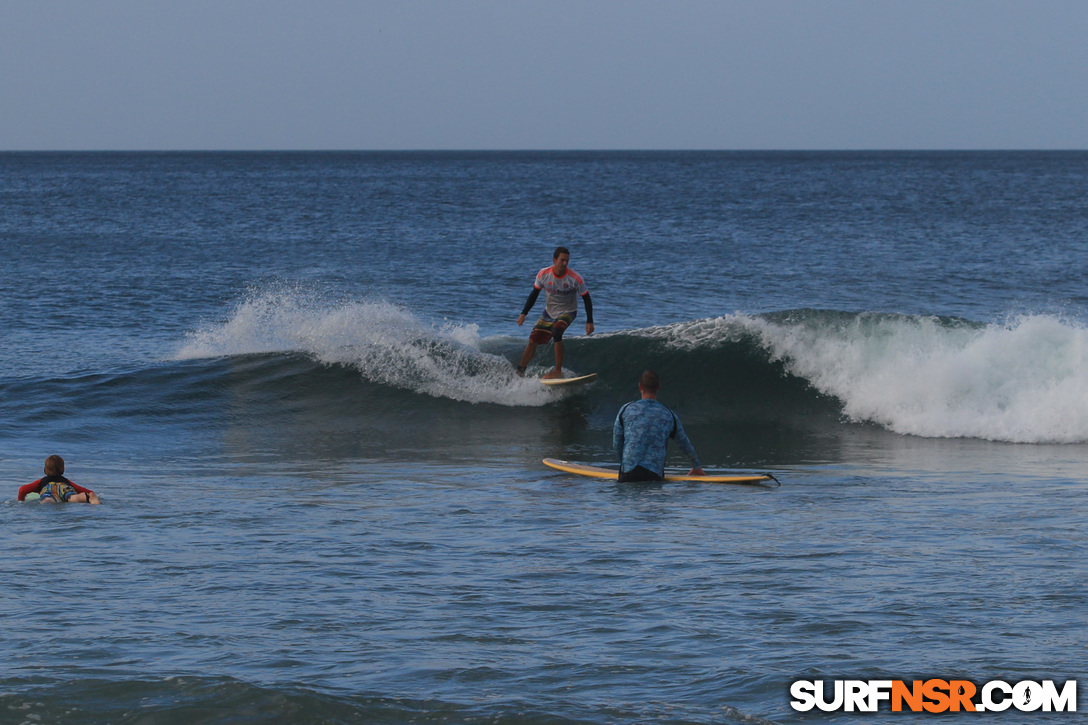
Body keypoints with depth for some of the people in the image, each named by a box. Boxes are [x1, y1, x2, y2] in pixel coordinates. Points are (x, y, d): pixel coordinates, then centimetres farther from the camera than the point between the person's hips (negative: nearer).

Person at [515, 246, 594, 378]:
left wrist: (589, 322, -16)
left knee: (556, 331, -33)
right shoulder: (543, 274, -14)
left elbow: (586, 299, -13)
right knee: (533, 341, 4)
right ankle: (520, 371, 24)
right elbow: (534, 294, 1)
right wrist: (524, 314, 0)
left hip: (567, 313, -4)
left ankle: (558, 371, -29)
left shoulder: (575, 278, -23)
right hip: (549, 312, 4)